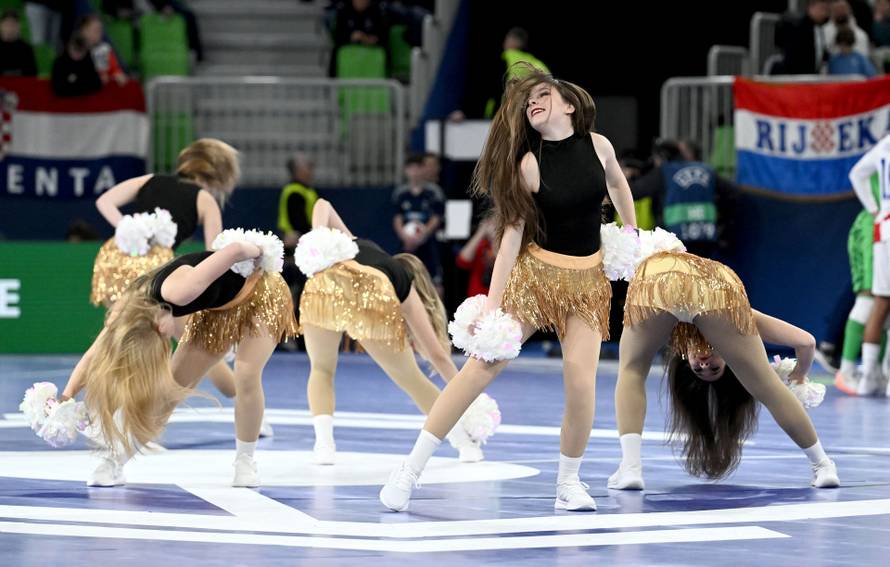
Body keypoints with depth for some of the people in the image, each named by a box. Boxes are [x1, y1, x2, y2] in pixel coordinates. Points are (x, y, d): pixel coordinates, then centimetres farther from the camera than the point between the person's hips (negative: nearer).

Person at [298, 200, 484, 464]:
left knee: (322, 370, 27)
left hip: (326, 286, 1)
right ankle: (466, 442, 30)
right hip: (374, 299, -1)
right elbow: (438, 355, 32)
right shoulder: (405, 283, 35)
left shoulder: (352, 245, 44)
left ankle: (324, 443, 7)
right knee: (409, 379, 21)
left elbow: (323, 205, 30)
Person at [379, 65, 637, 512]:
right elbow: (512, 231, -11)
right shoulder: (529, 163, -10)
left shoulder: (598, 146, -4)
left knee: (580, 380, -14)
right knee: (482, 365, -9)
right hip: (535, 273, -2)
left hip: (587, 279, 2)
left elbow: (617, 184, 19)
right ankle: (411, 470, -6)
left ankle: (568, 483, 8)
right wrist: (493, 301, -14)